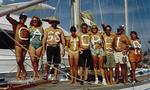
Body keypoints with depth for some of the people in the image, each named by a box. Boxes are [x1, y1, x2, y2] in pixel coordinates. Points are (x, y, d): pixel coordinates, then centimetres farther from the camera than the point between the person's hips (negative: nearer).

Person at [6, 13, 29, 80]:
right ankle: (24, 72, 5)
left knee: (22, 61, 3)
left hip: (25, 45, 5)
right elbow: (8, 17, -4)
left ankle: (17, 76, 9)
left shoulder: (26, 27, 20)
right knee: (18, 60, -16)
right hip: (18, 44, -5)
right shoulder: (16, 24, 5)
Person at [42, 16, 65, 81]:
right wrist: (43, 49, -5)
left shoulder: (60, 30, 11)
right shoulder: (47, 30, 9)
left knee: (56, 63, 2)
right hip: (49, 47, -1)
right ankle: (46, 74, 10)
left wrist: (63, 49, -2)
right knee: (49, 62, -13)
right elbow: (44, 40, 4)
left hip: (57, 47, 1)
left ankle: (55, 77, 8)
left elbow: (63, 41, 8)